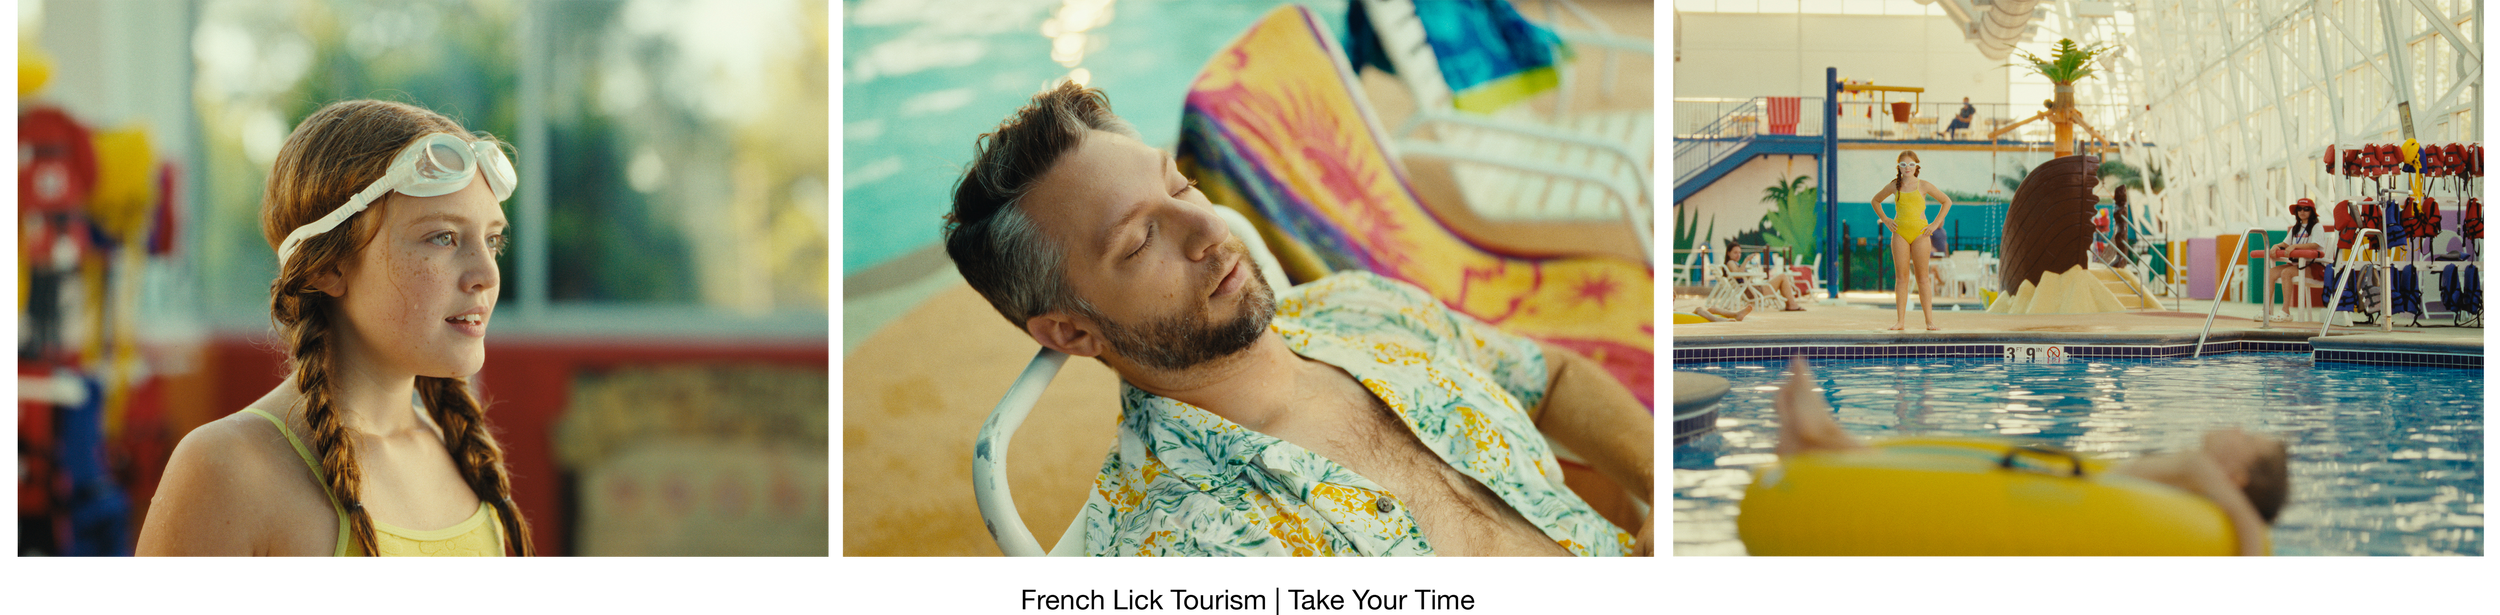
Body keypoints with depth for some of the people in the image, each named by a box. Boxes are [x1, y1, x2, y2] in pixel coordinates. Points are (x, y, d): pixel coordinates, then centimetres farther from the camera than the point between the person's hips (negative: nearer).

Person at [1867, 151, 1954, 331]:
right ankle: (1900, 321, 2)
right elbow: (1875, 201, 22)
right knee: (1901, 278, 1)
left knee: (1923, 278, -1)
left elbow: (1947, 202, 10)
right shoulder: (1894, 186, 6)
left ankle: (1930, 321, 0)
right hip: (1900, 233, 2)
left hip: (1919, 234, -2)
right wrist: (1885, 220, 9)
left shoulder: (1924, 186, 1)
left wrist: (1936, 224, 2)